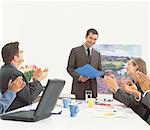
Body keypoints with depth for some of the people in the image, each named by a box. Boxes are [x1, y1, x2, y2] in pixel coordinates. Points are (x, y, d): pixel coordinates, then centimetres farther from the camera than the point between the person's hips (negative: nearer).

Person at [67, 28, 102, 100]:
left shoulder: (97, 54, 16)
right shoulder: (75, 51, 4)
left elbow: (99, 70, 18)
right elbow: (69, 68, -1)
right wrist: (79, 77, -16)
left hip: (92, 88, 4)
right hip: (79, 88, -3)